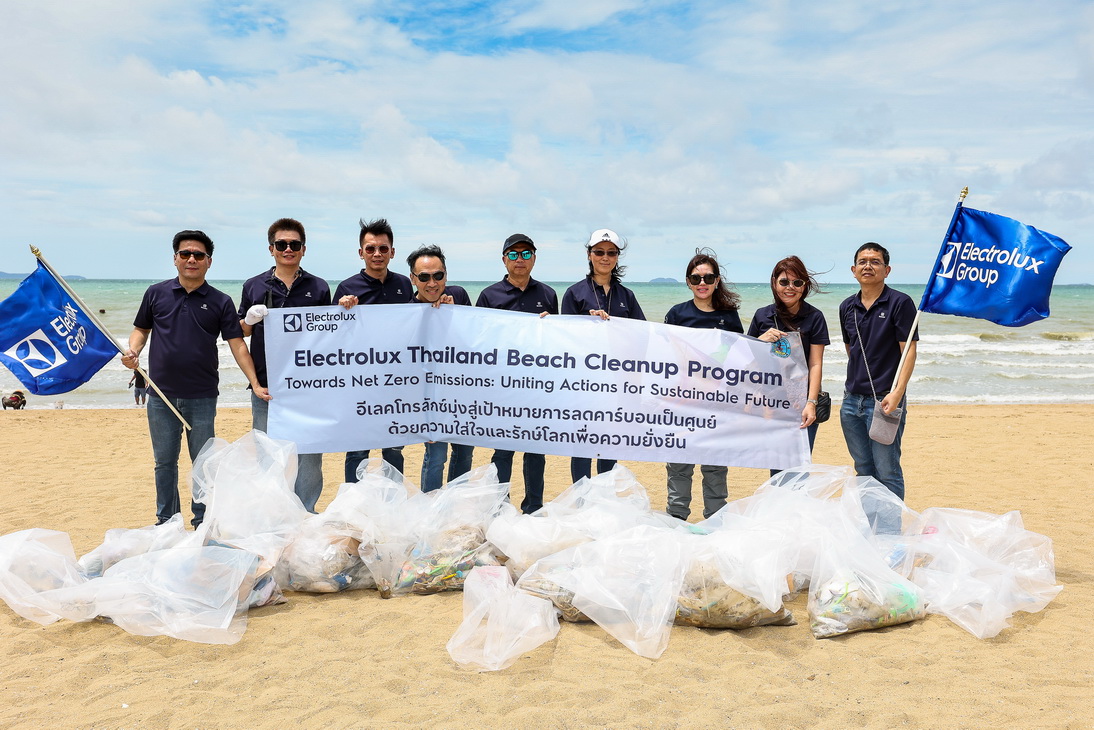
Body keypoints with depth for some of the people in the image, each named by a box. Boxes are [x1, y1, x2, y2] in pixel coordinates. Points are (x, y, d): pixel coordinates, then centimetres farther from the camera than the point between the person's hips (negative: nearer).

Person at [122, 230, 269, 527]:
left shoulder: (220, 302, 1)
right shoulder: (156, 293, 5)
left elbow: (237, 344, -4)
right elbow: (141, 329, 14)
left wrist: (255, 384, -13)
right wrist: (133, 351, -8)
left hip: (202, 397, -1)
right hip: (162, 395, 2)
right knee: (164, 462, 12)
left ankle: (202, 523, 19)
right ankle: (166, 522, 25)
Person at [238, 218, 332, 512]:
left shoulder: (318, 288, 9)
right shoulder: (254, 286, 9)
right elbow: (241, 333, 13)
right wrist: (250, 319, -8)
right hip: (266, 385, 1)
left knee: (310, 453, 3)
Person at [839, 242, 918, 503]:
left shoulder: (900, 303, -5)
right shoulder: (847, 307, 12)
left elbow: (909, 351, -11)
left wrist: (897, 393, -19)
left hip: (884, 400, -6)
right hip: (852, 400, 6)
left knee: (887, 473, -3)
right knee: (863, 471, 14)